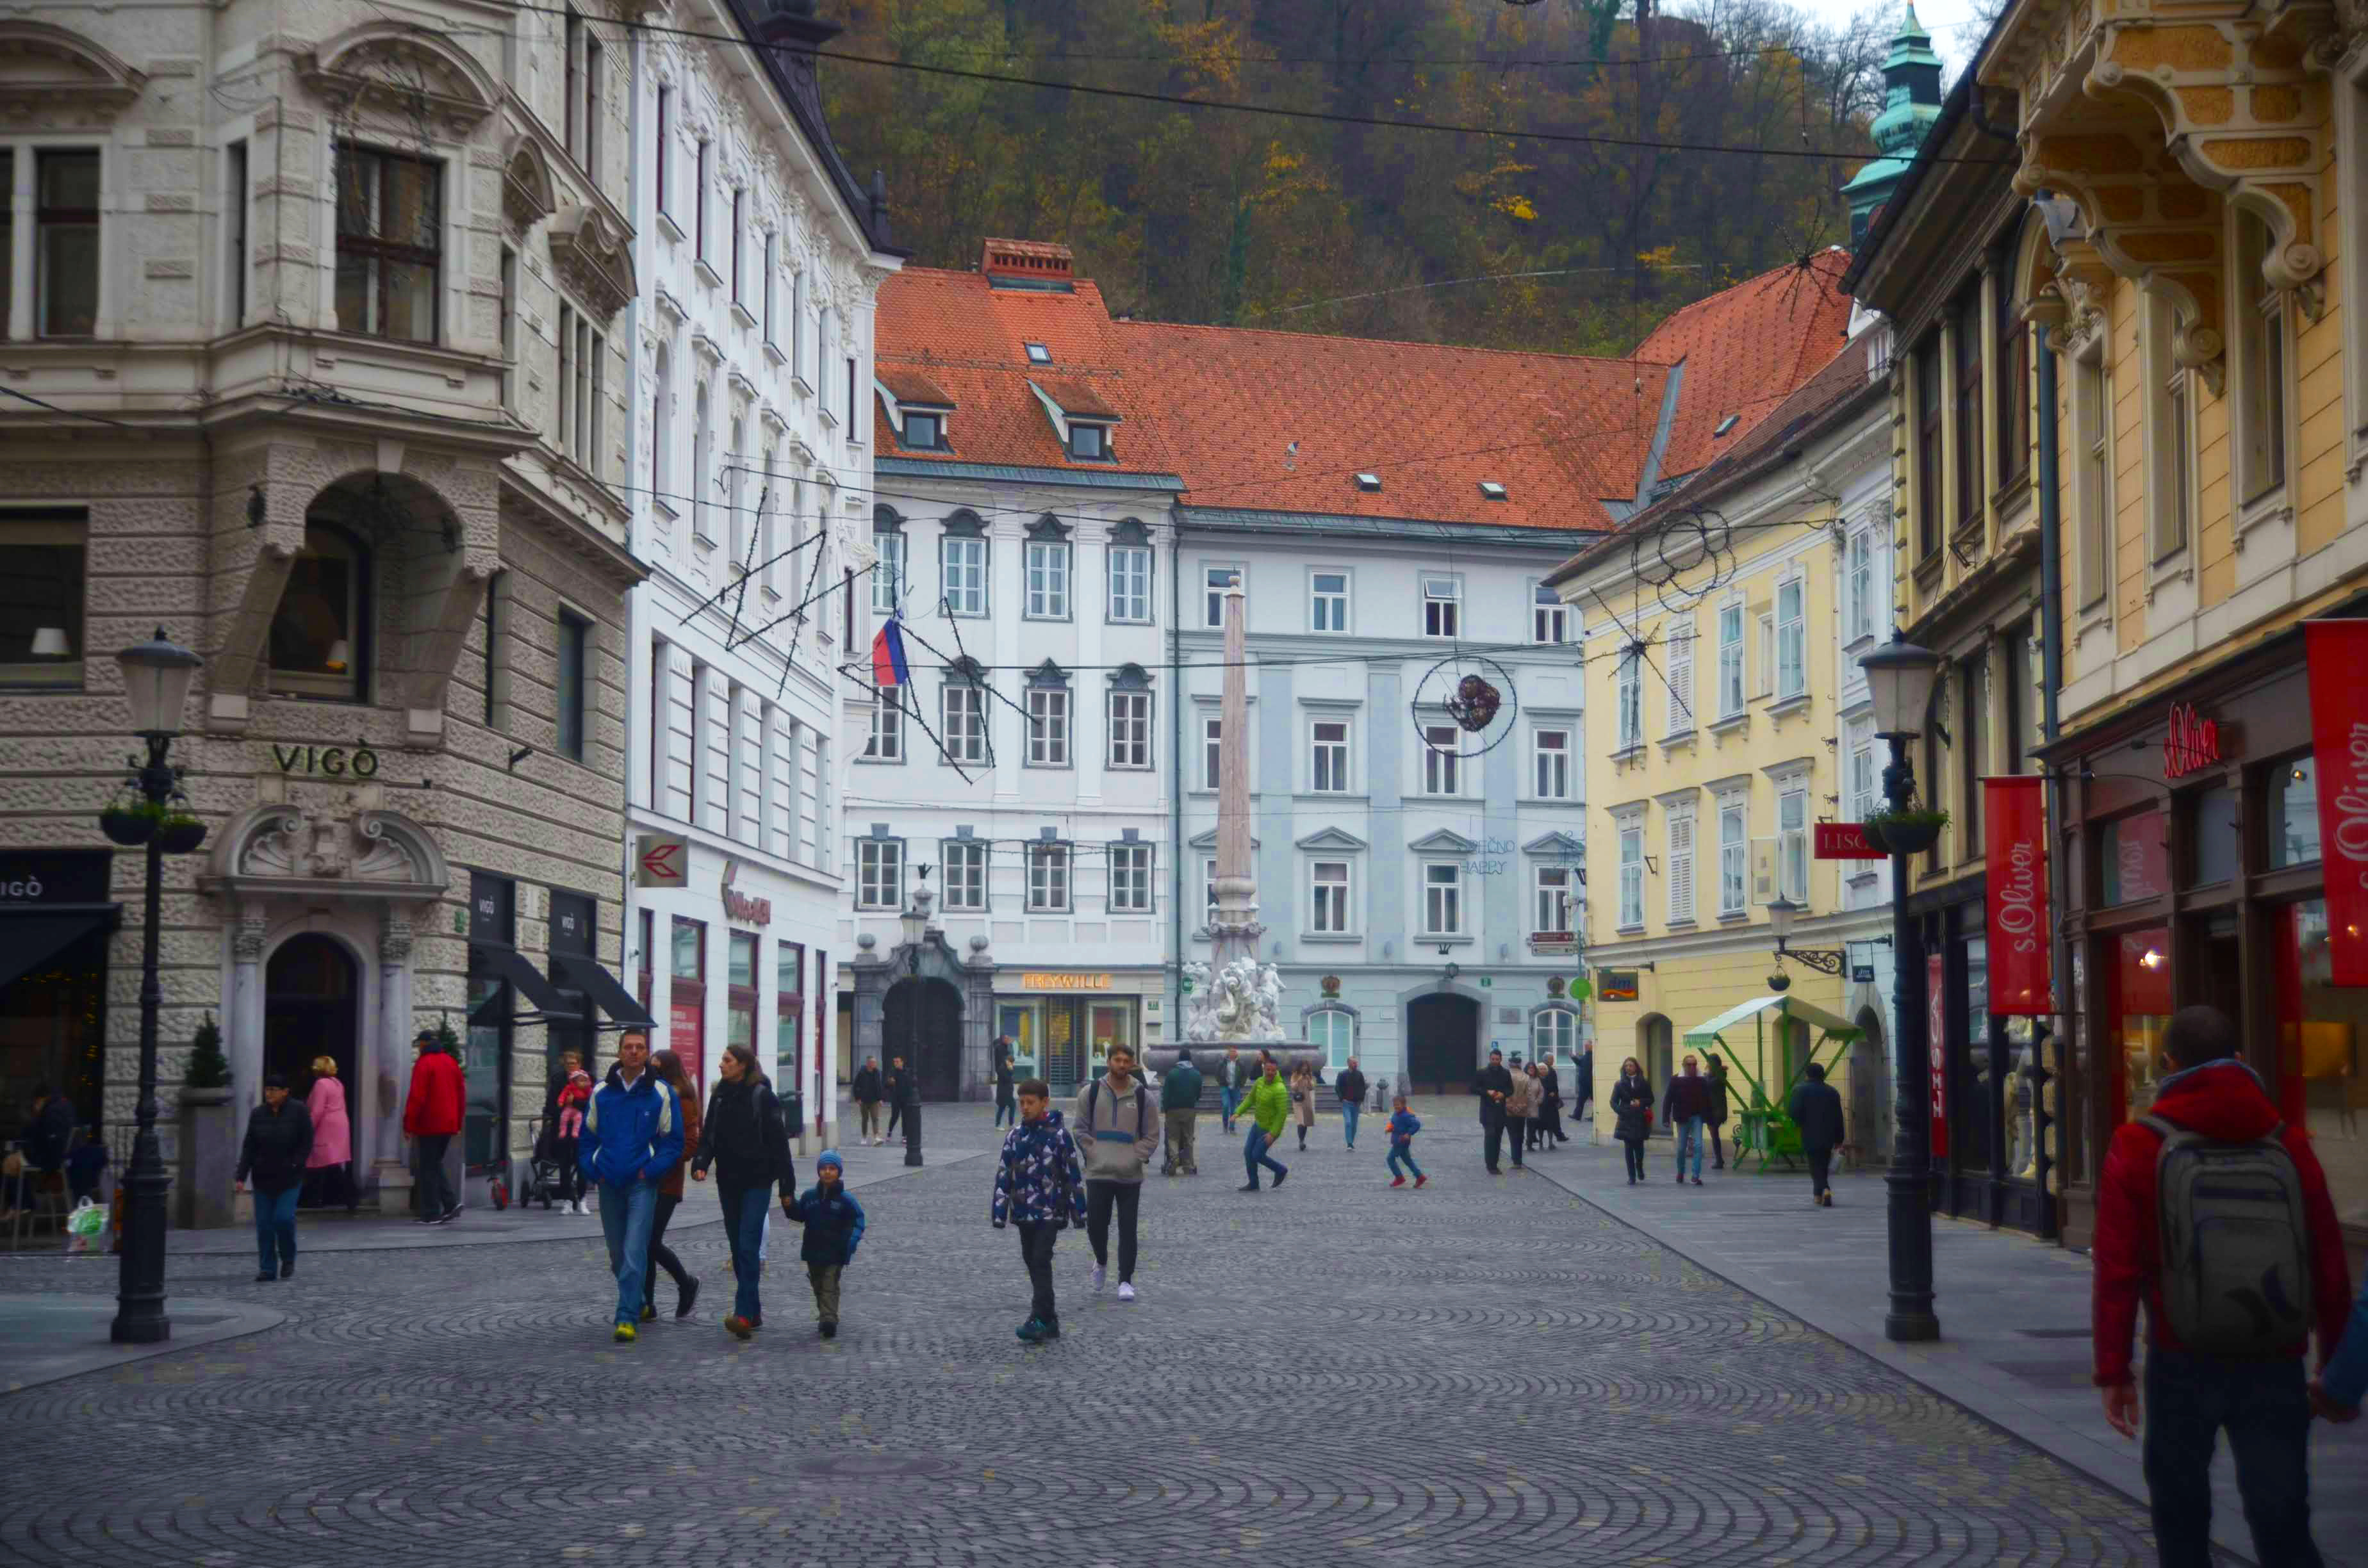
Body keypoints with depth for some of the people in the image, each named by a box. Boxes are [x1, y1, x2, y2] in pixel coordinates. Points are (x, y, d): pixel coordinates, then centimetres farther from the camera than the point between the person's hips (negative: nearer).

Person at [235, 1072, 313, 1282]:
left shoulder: (298, 1112, -5)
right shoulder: (258, 1114, 3)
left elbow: (307, 1144, -3)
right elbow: (249, 1147, 2)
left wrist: (294, 1165, -13)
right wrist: (241, 1175, -6)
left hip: (289, 1178, -3)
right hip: (263, 1178, 3)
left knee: (284, 1218, -13)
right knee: (264, 1224, 0)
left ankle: (288, 1260, 12)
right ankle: (267, 1269, 7)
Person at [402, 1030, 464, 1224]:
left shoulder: (424, 1064, -10)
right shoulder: (451, 1062, 13)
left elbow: (416, 1097, -15)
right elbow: (461, 1095, 15)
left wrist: (409, 1125, -11)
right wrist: (458, 1122, 20)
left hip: (429, 1126, -7)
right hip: (448, 1125, 7)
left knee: (428, 1168, 0)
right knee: (437, 1164, 17)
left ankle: (431, 1214, -1)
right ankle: (451, 1203, 4)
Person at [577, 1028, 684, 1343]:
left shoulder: (661, 1093, -2)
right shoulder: (601, 1092, 6)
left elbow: (673, 1140, 1)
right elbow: (587, 1136, 15)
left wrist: (651, 1170, -9)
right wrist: (593, 1169, 1)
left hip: (642, 1183, -4)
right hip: (609, 1184, 4)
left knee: (634, 1251, -12)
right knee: (617, 1253, 13)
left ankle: (627, 1318, -12)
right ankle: (638, 1303, 32)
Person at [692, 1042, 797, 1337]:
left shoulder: (762, 1096, -9)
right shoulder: (720, 1096, 9)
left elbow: (779, 1142, -8)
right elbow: (709, 1136, 9)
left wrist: (787, 1188, -9)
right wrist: (700, 1164, -11)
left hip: (757, 1182, -6)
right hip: (728, 1182, 6)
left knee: (748, 1246, -14)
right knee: (737, 1249, 9)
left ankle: (744, 1313, -20)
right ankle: (753, 1312, 17)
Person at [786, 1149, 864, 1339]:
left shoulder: (845, 1199, -6)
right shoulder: (809, 1196, 5)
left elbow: (858, 1220, -4)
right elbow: (799, 1216, 13)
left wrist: (852, 1239, -19)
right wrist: (789, 1206, -5)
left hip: (835, 1253, -5)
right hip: (813, 1251, 5)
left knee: (830, 1287, -10)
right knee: (818, 1286, 14)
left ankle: (829, 1319, -18)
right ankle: (825, 1315, 27)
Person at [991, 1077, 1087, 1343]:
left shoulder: (1058, 1135, -6)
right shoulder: (1014, 1137, 6)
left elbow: (1073, 1174, -3)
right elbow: (1003, 1176, 8)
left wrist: (1078, 1210, -2)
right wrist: (999, 1212, 5)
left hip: (1050, 1211, -5)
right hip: (1024, 1211, 5)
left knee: (1041, 1261, -13)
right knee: (1032, 1263, 8)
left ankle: (1039, 1320, -15)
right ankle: (1050, 1321, 16)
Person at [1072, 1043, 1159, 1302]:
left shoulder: (1142, 1096, 1)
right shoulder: (1091, 1093, 1)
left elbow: (1151, 1136, 4)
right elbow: (1079, 1129, 6)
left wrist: (1136, 1158, -8)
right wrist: (1092, 1153, -6)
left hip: (1130, 1175, 0)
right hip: (1098, 1173, 0)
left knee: (1128, 1230, 2)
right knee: (1095, 1224, 0)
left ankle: (1126, 1281, 8)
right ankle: (1101, 1262, 29)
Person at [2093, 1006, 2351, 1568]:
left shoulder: (2138, 1147, -5)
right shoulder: (2287, 1142, 2)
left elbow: (2115, 1269, -9)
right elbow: (2331, 1268, 2)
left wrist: (2113, 1370, -3)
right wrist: (2337, 1367, 13)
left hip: (2183, 1366, -1)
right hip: (2276, 1369, 2)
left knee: (2180, 1504, 17)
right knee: (2282, 1522, 3)